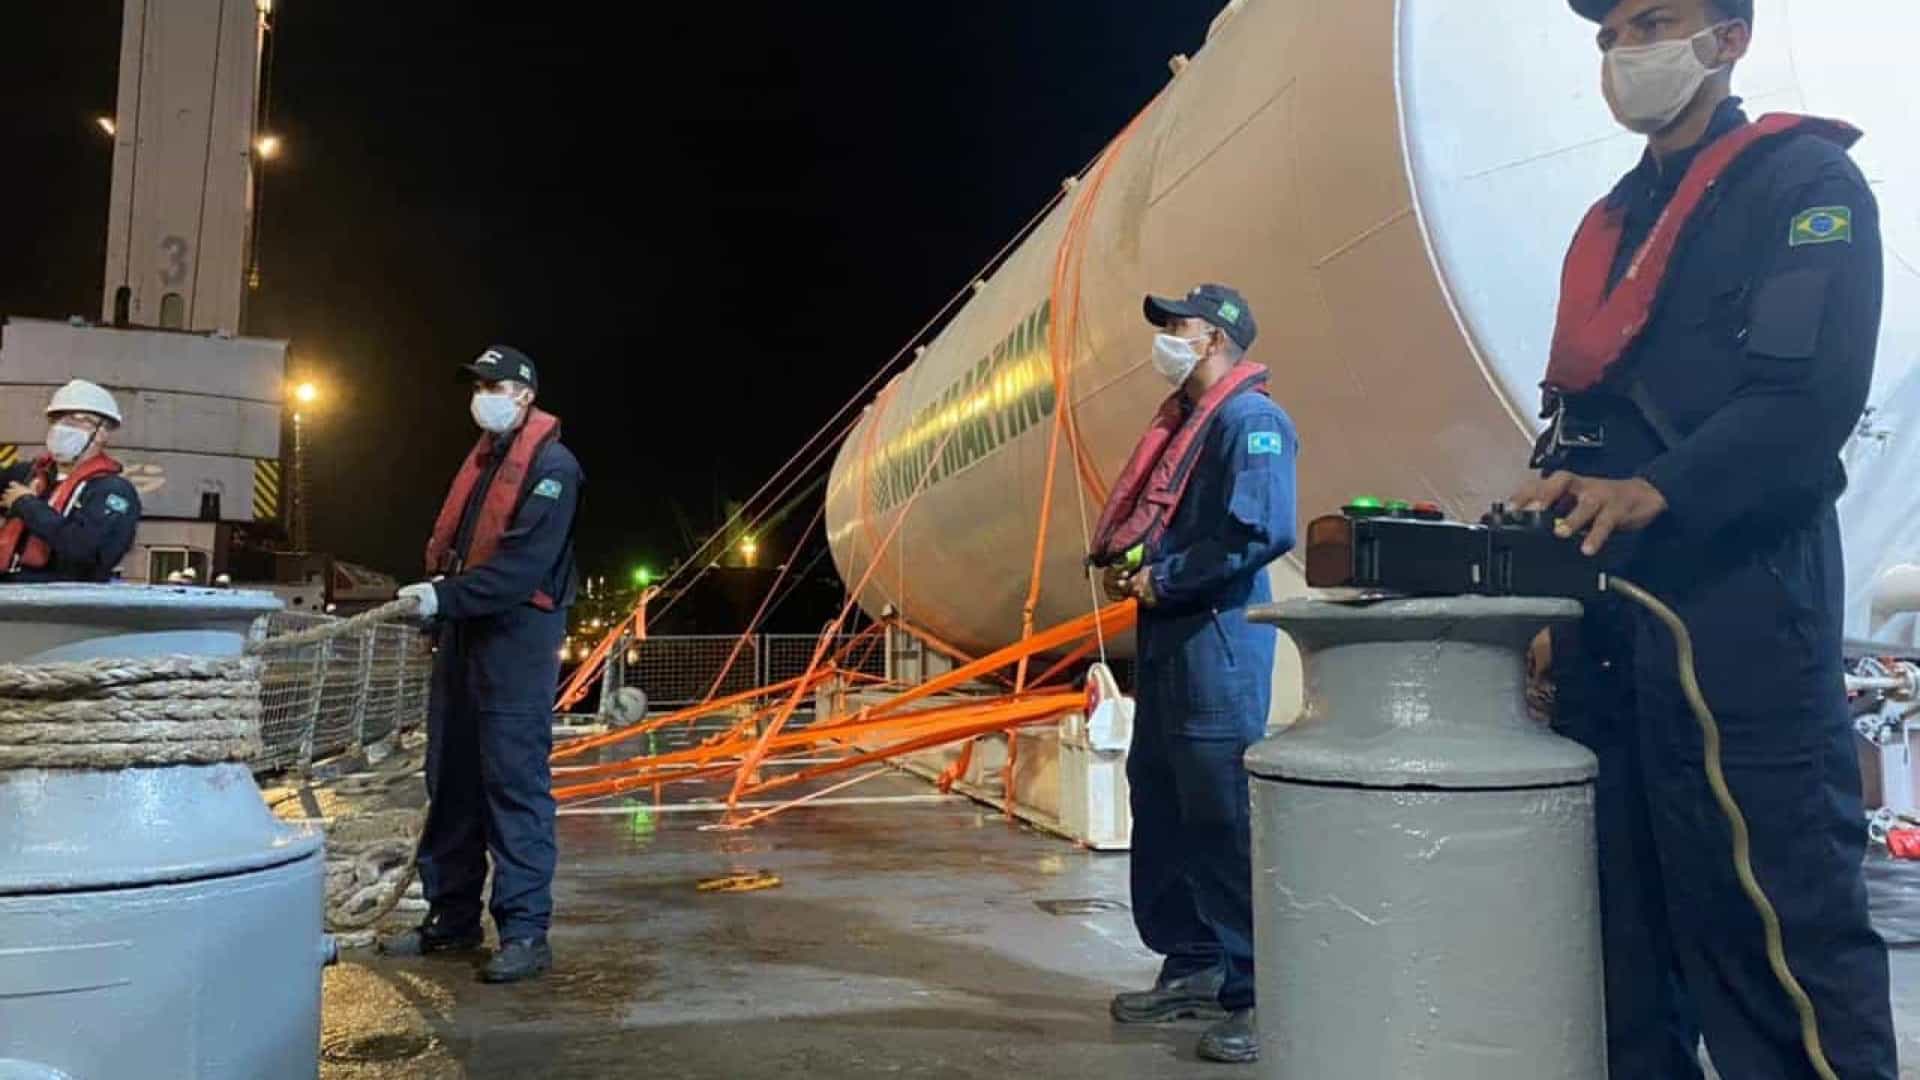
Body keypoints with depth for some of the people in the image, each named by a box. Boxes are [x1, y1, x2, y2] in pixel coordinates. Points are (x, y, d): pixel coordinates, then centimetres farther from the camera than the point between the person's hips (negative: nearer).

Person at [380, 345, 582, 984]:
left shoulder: (551, 465, -9)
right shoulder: (480, 460, 19)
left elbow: (525, 562, -19)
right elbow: (447, 539, 23)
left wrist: (447, 596, -21)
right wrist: (433, 586, 6)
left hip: (518, 635, -9)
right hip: (462, 632, 9)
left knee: (515, 782, -8)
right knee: (451, 780, 12)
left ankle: (525, 932, -3)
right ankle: (451, 918, 23)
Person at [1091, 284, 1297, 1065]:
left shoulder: (1249, 420, -10)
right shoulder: (1182, 419, 20)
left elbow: (1263, 532, -23)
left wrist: (1162, 578, -15)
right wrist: (1126, 563, 5)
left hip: (1217, 646, -10)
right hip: (1166, 640, 10)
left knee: (1223, 820, -7)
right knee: (1162, 809, 14)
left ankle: (1258, 994, 3)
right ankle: (1192, 967, 27)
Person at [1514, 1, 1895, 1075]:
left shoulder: (1805, 180, 2)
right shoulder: (1611, 222, 22)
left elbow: (1813, 392, -13)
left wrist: (1656, 493, -24)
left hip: (1737, 600, -7)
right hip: (1607, 614, 7)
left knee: (1777, 919, -5)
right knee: (1624, 924, 11)